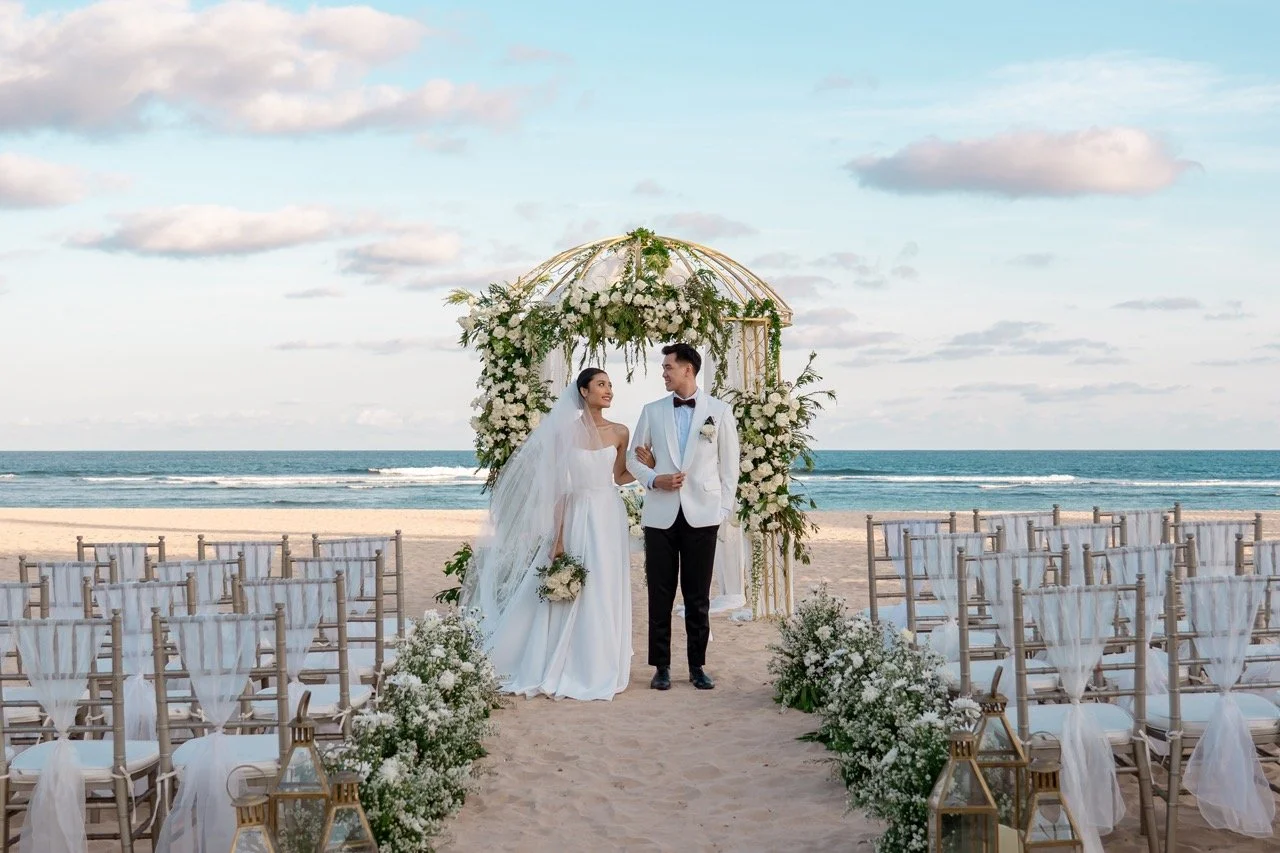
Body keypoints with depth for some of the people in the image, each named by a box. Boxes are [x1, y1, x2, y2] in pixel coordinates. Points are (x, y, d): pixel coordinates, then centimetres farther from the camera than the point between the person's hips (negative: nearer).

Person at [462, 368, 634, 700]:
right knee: (571, 598, -1)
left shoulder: (619, 432, 5)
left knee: (606, 599, 5)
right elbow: (560, 487, -4)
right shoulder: (566, 432, -3)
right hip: (577, 519, -3)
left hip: (609, 520, 3)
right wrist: (558, 538, -8)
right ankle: (566, 673, 8)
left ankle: (601, 672, 14)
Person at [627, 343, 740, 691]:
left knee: (698, 596, 4)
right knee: (660, 594, 2)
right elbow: (633, 457, 13)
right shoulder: (652, 411, 8)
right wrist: (653, 479, -6)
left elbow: (729, 463, 6)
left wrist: (725, 506, 0)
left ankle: (697, 666, 13)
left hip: (702, 514, -1)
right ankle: (661, 666, 10)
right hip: (661, 514, 1)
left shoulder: (720, 411, 4)